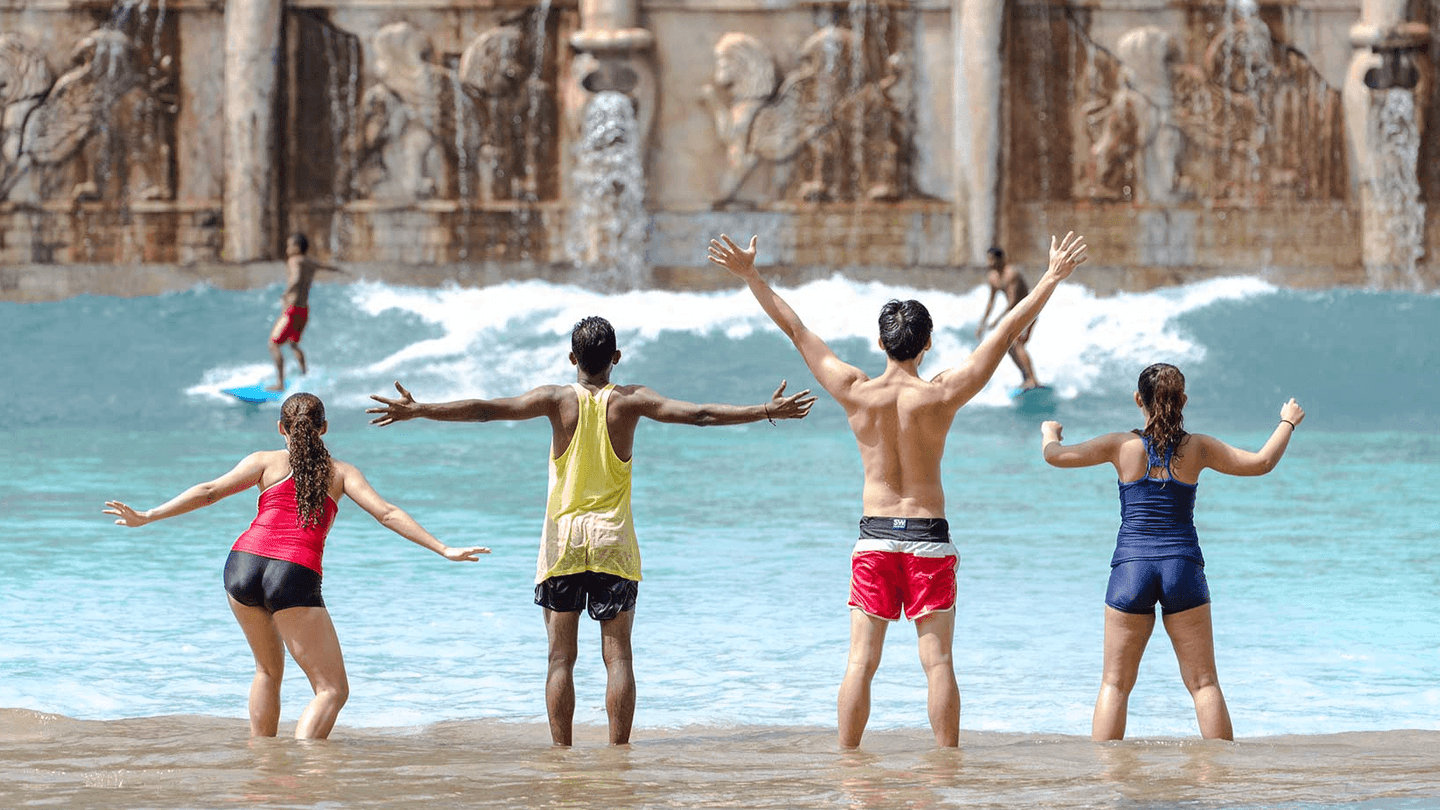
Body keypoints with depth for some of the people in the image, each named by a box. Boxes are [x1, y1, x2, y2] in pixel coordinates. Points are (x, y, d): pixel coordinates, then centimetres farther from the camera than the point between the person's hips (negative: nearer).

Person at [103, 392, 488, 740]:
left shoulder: (266, 462, 17)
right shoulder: (341, 472, 16)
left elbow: (209, 491, 8)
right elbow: (387, 514, 7)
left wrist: (146, 517, 10)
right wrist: (444, 550, 6)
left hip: (244, 565, 3)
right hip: (295, 577, -3)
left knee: (268, 669, 27)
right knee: (332, 690, -1)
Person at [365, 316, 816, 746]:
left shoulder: (558, 400, -3)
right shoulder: (630, 402, -2)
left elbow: (487, 410, -10)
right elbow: (699, 415, -5)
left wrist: (418, 411, -9)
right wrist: (767, 412, 1)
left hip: (563, 539, 0)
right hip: (613, 541, 0)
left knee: (561, 657, 2)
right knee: (617, 655, 2)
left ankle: (562, 754, -1)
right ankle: (618, 754, -2)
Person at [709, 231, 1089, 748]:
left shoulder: (856, 393, -4)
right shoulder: (943, 395, -8)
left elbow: (795, 329, 1)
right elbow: (1005, 334, -5)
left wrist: (750, 275, 7)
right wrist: (1053, 278, -2)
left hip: (874, 536, 1)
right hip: (928, 537, -1)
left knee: (861, 661, 3)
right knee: (937, 661, 1)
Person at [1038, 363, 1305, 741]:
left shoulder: (1123, 446, 0)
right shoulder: (1197, 447, 3)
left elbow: (1056, 456, 2)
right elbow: (1261, 463, 11)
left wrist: (1050, 433, 25)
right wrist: (1288, 423, 28)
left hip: (1131, 567, -1)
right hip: (1183, 566, 1)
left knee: (1115, 683, 4)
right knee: (1203, 682, 5)